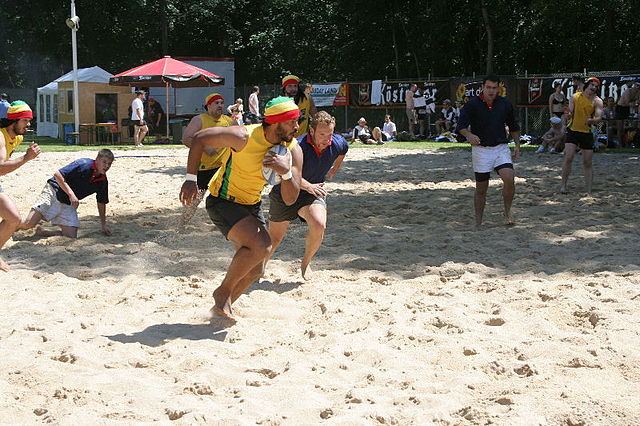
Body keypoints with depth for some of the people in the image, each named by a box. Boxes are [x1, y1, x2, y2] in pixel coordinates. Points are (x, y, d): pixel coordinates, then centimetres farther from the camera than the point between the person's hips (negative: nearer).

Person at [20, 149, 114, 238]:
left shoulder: (103, 181, 3)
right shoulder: (84, 164, -16)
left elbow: (101, 202, 18)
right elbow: (57, 174, -20)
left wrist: (103, 224, 19)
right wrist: (71, 194, -25)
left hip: (68, 204, 6)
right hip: (54, 193, -6)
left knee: (71, 236, -12)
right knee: (28, 224, -20)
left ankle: (41, 232, 11)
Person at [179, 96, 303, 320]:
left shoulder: (293, 150, -10)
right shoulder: (244, 137, -25)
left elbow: (290, 200, -12)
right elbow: (199, 138, -15)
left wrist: (286, 172, -32)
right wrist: (191, 179, -19)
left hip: (252, 205, 7)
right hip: (223, 201, -7)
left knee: (255, 270, 11)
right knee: (261, 246, -27)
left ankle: (221, 307, 34)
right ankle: (223, 291, -6)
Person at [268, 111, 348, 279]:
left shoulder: (339, 144, -11)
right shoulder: (298, 146, -30)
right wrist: (308, 186, -56)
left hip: (314, 191, 3)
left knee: (319, 226, -26)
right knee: (274, 239, 5)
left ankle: (305, 264, 1)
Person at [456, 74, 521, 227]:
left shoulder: (505, 104, 5)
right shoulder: (472, 104, -6)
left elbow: (514, 127, 18)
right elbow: (461, 126, -14)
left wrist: (517, 145, 11)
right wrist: (469, 135, -34)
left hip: (501, 148, 2)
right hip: (480, 150, -2)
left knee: (509, 179, -19)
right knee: (481, 188, 3)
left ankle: (507, 212, 1)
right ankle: (478, 224, 15)